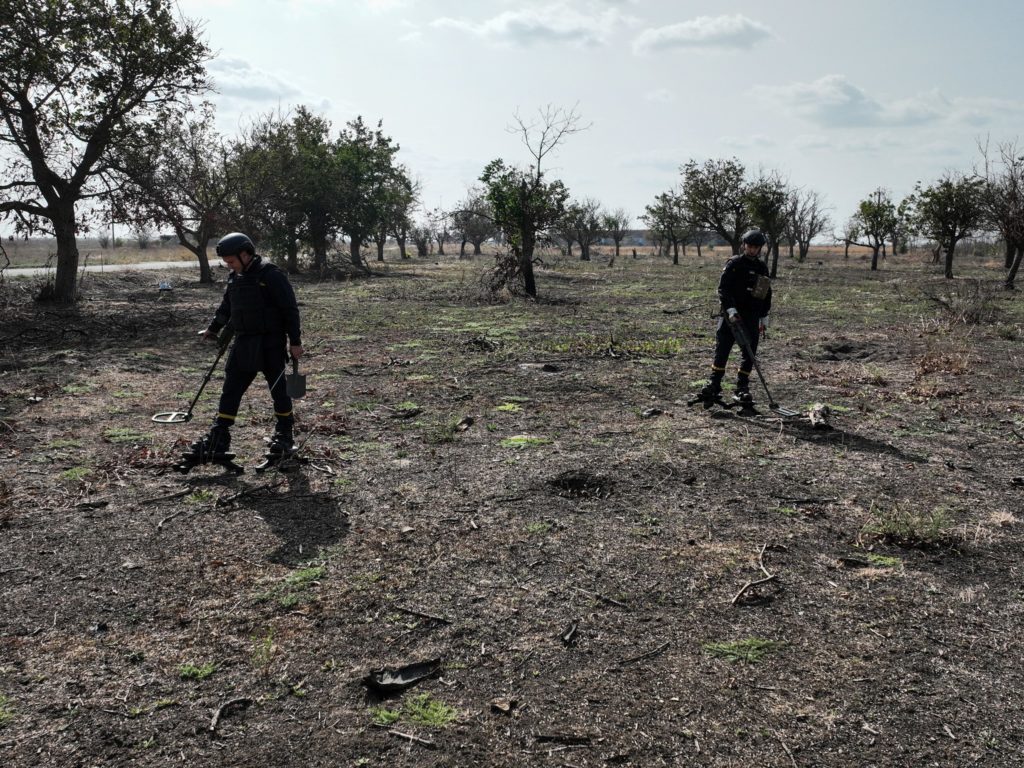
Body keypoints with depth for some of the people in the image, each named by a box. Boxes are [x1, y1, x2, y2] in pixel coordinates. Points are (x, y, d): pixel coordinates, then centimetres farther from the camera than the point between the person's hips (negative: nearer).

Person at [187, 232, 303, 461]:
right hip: (244, 343, 7)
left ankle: (285, 435, 20)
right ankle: (219, 438, 7)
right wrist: (213, 328, 23)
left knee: (278, 388, 4)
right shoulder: (235, 278, 10)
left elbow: (290, 309, -13)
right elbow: (226, 307, 26)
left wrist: (295, 341, -14)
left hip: (271, 344, -7)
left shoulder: (271, 275, -13)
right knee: (230, 389, 3)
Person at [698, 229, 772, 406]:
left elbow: (766, 294, 21)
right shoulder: (734, 264, -3)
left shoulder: (762, 268, 13)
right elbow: (723, 288, -11)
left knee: (749, 354, 1)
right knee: (721, 351, -4)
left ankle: (741, 389, 7)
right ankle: (714, 387, 3)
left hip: (752, 318, 4)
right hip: (730, 315, -4)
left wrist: (764, 318, 18)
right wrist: (731, 310, -23)